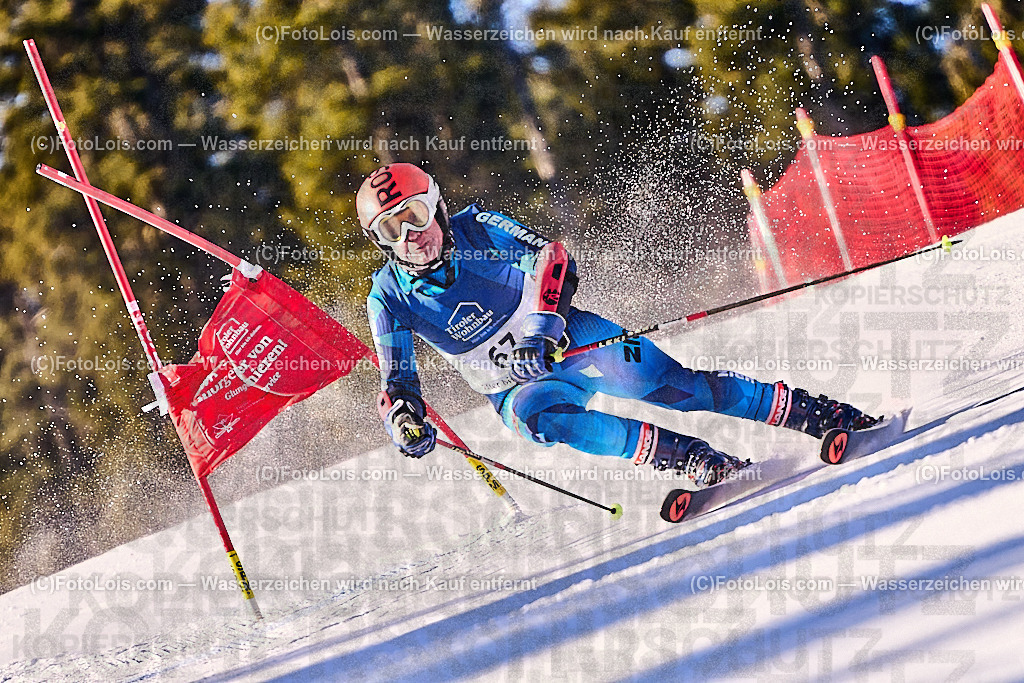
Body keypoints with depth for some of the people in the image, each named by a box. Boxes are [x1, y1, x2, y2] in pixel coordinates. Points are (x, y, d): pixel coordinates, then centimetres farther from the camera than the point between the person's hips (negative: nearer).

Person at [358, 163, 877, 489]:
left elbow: (552, 258, -18)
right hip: (518, 385, 1)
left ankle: (824, 415, -8)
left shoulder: (474, 230, -13)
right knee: (534, 414, -34)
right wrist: (406, 422, -31)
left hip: (570, 340, -1)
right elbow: (396, 382, -7)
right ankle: (697, 462, -37)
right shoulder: (389, 300, -8)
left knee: (675, 386, -16)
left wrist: (541, 326, -35)